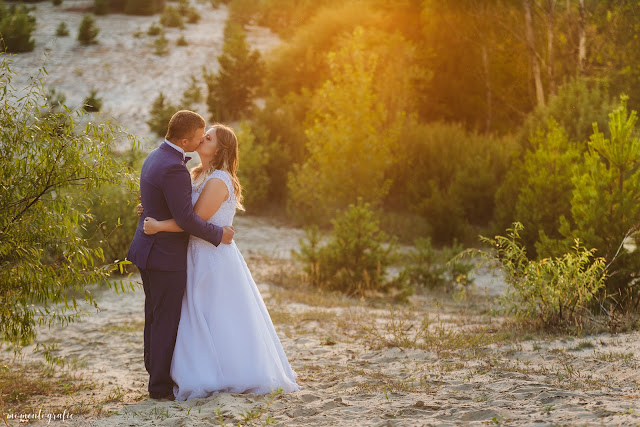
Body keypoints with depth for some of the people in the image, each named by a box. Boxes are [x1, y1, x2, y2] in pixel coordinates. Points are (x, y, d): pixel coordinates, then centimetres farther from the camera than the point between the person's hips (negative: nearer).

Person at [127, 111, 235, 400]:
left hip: (148, 249, 10)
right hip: (166, 256, -10)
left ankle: (155, 373, 29)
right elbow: (185, 219, -25)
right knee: (166, 321, 0)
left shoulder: (155, 157, 8)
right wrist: (218, 234, -12)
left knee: (155, 317, 18)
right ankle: (161, 386, 7)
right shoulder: (174, 168, -24)